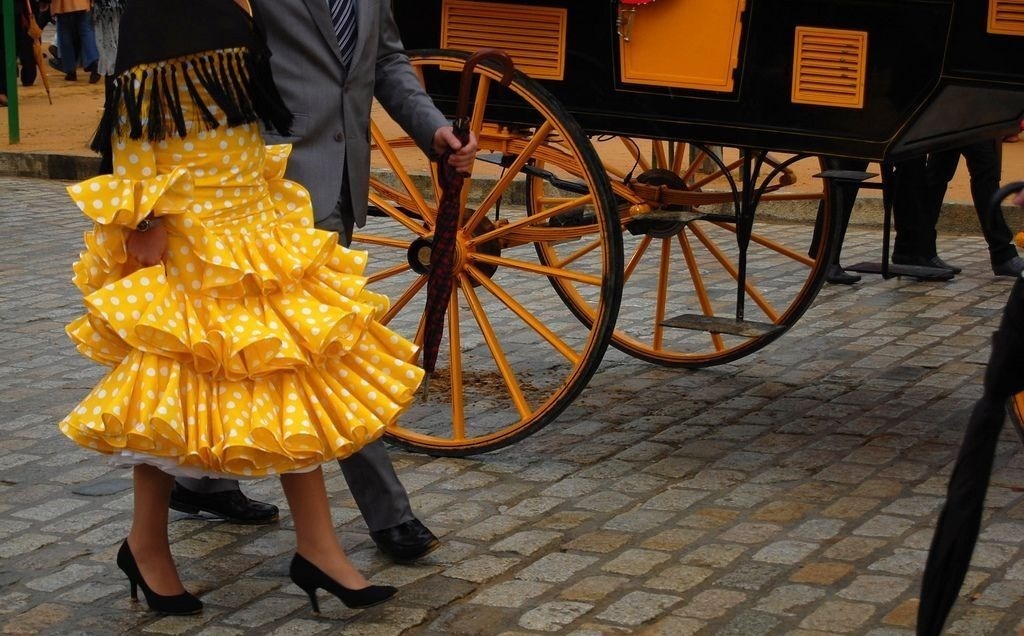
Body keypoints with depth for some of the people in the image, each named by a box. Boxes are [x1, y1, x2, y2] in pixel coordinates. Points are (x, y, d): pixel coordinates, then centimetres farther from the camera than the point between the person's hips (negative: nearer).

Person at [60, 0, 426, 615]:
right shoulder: (154, 62, -12)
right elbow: (133, 154, -15)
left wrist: (280, 223, 17)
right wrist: (147, 229, -20)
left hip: (260, 244, 8)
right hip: (184, 254, -8)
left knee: (294, 388, 6)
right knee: (177, 396, 4)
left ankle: (317, 547, 12)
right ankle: (147, 545, 23)